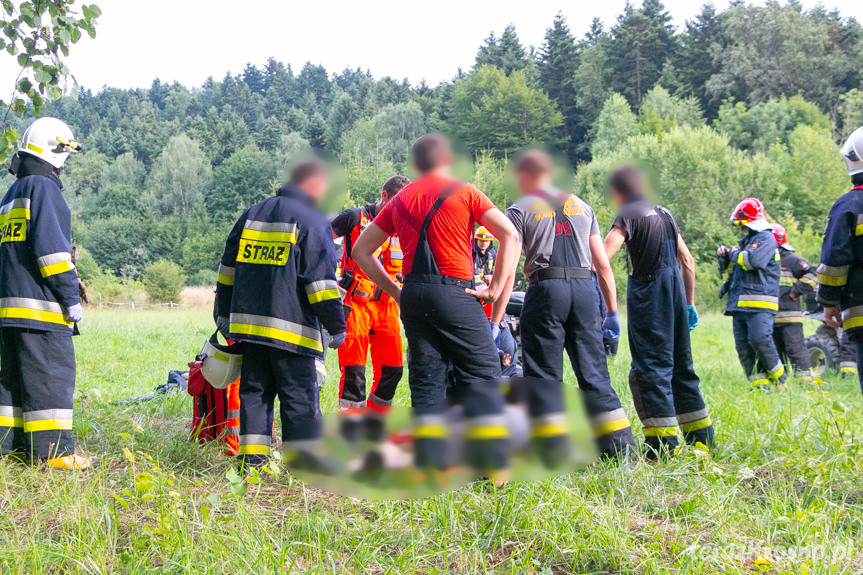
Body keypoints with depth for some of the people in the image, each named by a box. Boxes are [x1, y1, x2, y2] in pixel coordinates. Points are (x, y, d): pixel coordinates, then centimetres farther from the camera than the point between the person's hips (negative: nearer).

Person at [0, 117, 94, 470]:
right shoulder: (43, 188, -7)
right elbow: (50, 245, -17)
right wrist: (71, 296, -14)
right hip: (40, 307, -10)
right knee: (51, 375, -8)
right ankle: (52, 450, -9)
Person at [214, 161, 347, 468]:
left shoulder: (252, 213, 17)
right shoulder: (312, 221, -4)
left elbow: (228, 267, 19)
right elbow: (320, 278, -9)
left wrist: (223, 312, 25)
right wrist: (337, 324, -5)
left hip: (248, 321, 6)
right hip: (290, 327, -6)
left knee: (254, 389, 11)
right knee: (299, 394, 0)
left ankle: (251, 456, 8)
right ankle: (302, 459, -2)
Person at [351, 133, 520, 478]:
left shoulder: (400, 200, 16)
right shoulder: (464, 192, 4)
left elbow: (361, 250, 18)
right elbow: (510, 235, -7)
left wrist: (394, 291, 15)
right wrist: (495, 288, -4)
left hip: (413, 295, 4)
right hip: (454, 294, -4)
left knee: (426, 379, 10)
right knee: (481, 375, 2)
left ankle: (430, 464, 6)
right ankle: (492, 465, -4)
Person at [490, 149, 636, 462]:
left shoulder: (520, 210, 7)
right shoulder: (582, 206, 19)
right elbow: (603, 265, 15)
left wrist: (495, 322, -2)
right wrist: (612, 312, 19)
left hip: (546, 289, -3)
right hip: (584, 289, 4)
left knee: (543, 373, 3)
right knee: (593, 370, 9)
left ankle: (553, 452, -2)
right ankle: (620, 446, 6)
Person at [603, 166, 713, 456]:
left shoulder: (629, 214, -5)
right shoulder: (664, 213, 17)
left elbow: (603, 256, -20)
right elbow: (687, 260, 19)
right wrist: (690, 304, 22)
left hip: (649, 293, -7)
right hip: (676, 291, 7)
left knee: (650, 367, -5)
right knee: (680, 365, 15)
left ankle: (663, 444, -10)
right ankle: (701, 437, 19)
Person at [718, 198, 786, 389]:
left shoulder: (766, 238, -2)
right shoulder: (747, 241, 26)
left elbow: (753, 260, -20)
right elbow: (733, 271, 35)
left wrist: (734, 254, -1)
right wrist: (724, 258, 14)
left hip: (760, 304, -9)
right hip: (740, 305, 9)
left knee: (759, 339, -20)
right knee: (744, 348, 1)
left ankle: (779, 378, -2)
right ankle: (759, 384, 2)